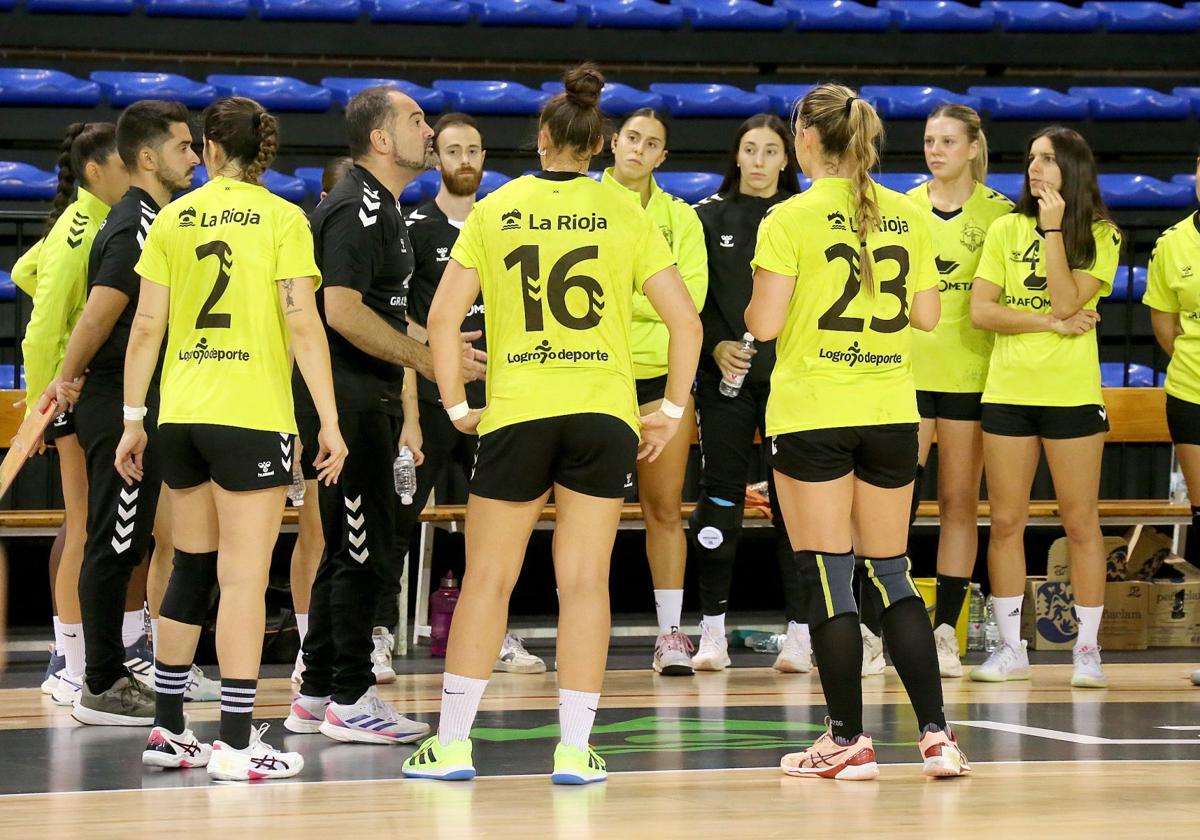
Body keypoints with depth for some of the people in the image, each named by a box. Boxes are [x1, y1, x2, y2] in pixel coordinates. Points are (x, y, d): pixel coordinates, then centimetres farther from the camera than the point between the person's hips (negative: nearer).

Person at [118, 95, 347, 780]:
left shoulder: (174, 217, 7)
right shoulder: (282, 218, -4)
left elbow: (147, 326, 5)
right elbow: (303, 324, -11)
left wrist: (134, 419, 11)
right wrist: (330, 421, -8)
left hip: (182, 415, 5)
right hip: (252, 415, -5)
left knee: (192, 570, 16)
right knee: (245, 575, -5)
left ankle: (169, 729, 20)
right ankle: (236, 742, -8)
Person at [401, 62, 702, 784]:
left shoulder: (495, 211, 3)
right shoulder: (625, 215, 3)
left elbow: (443, 317, -2)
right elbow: (686, 321, -1)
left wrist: (456, 405, 6)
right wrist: (671, 411, 8)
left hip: (515, 411, 0)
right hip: (603, 410, 0)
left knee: (488, 579, 7)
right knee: (585, 580, 3)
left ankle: (452, 743, 8)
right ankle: (574, 750, 2)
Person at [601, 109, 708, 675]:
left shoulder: (681, 217, 10)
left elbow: (690, 297, -3)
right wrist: (649, 298, -13)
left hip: (662, 375, 1)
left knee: (664, 508, 1)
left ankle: (671, 634, 5)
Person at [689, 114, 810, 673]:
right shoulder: (710, 216, 8)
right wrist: (717, 346, -9)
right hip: (724, 376, 1)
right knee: (720, 496, 1)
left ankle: (799, 632, 1)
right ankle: (712, 631, 6)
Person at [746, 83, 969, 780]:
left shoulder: (792, 220, -9)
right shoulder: (907, 218, 5)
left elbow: (763, 324, -12)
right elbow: (926, 316, 9)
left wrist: (754, 308, 9)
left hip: (811, 414, -4)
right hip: (891, 410, 5)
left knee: (828, 578, 0)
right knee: (892, 576, 12)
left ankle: (849, 741, 1)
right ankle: (937, 735, 5)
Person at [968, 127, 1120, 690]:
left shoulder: (1099, 235, 0)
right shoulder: (1005, 229, 7)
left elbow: (1068, 300, -14)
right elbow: (980, 310, -2)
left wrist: (1053, 227, -15)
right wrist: (1050, 322, -10)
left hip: (1072, 393, -3)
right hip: (1007, 390, 3)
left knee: (1080, 524, 0)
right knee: (1006, 523, 4)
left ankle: (1087, 649, 7)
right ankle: (1011, 648, 11)